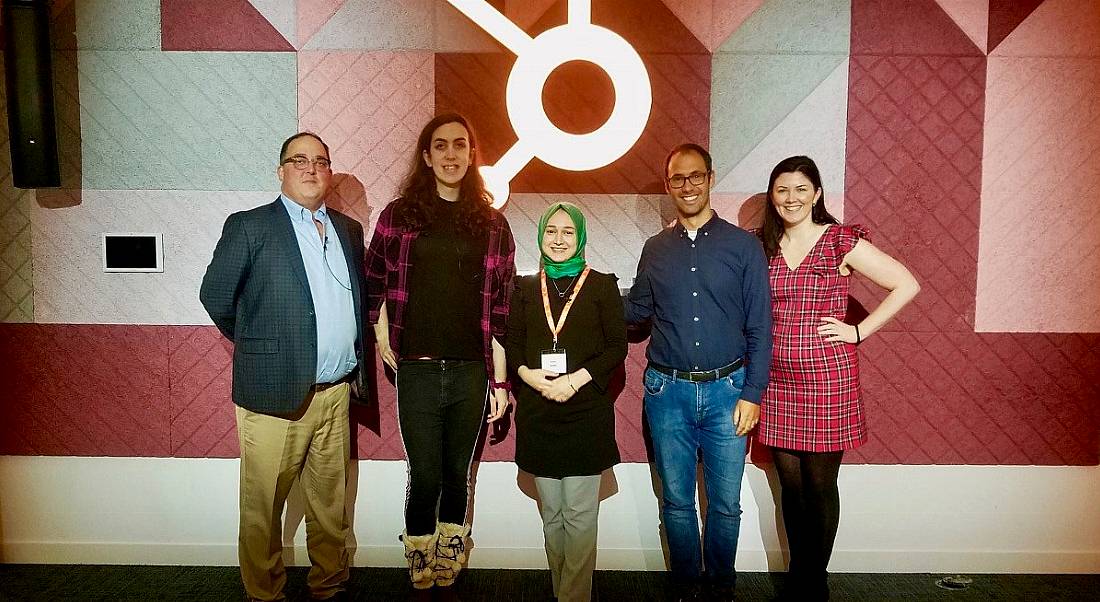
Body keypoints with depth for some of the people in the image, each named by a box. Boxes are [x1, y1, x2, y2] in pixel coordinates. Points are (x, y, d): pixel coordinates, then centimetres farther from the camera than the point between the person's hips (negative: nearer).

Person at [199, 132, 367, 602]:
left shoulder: (348, 230, 11)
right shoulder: (249, 226, -4)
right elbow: (214, 294, -1)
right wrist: (254, 344, 7)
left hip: (337, 391, 5)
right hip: (276, 390, -4)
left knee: (330, 501, 16)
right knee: (263, 505, 6)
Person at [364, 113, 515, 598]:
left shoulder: (491, 224, 5)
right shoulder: (398, 215, 3)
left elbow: (501, 308, 5)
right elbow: (373, 282, 15)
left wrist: (500, 381, 3)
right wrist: (382, 336, 4)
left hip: (471, 373, 1)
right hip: (417, 370, -1)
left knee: (457, 475, 13)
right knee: (424, 476, 3)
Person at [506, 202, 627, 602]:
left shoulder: (602, 285, 1)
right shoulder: (525, 288, 10)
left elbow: (618, 345, -3)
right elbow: (512, 343, 9)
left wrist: (576, 379, -15)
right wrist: (526, 373, -12)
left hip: (585, 412, -3)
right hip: (538, 414, 3)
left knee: (580, 515, -1)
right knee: (551, 515, 13)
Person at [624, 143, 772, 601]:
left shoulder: (743, 245, 0)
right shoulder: (656, 249, 7)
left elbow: (760, 327, -1)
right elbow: (635, 310, 15)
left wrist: (752, 393, -6)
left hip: (726, 390, -1)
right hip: (667, 391, 2)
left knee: (725, 504, 8)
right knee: (677, 502, 12)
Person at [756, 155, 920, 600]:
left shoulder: (841, 242, -5)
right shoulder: (762, 246, 7)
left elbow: (907, 285, -5)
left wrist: (859, 331, -7)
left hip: (827, 378, -3)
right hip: (778, 380, 3)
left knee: (820, 486, 7)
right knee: (790, 484, 11)